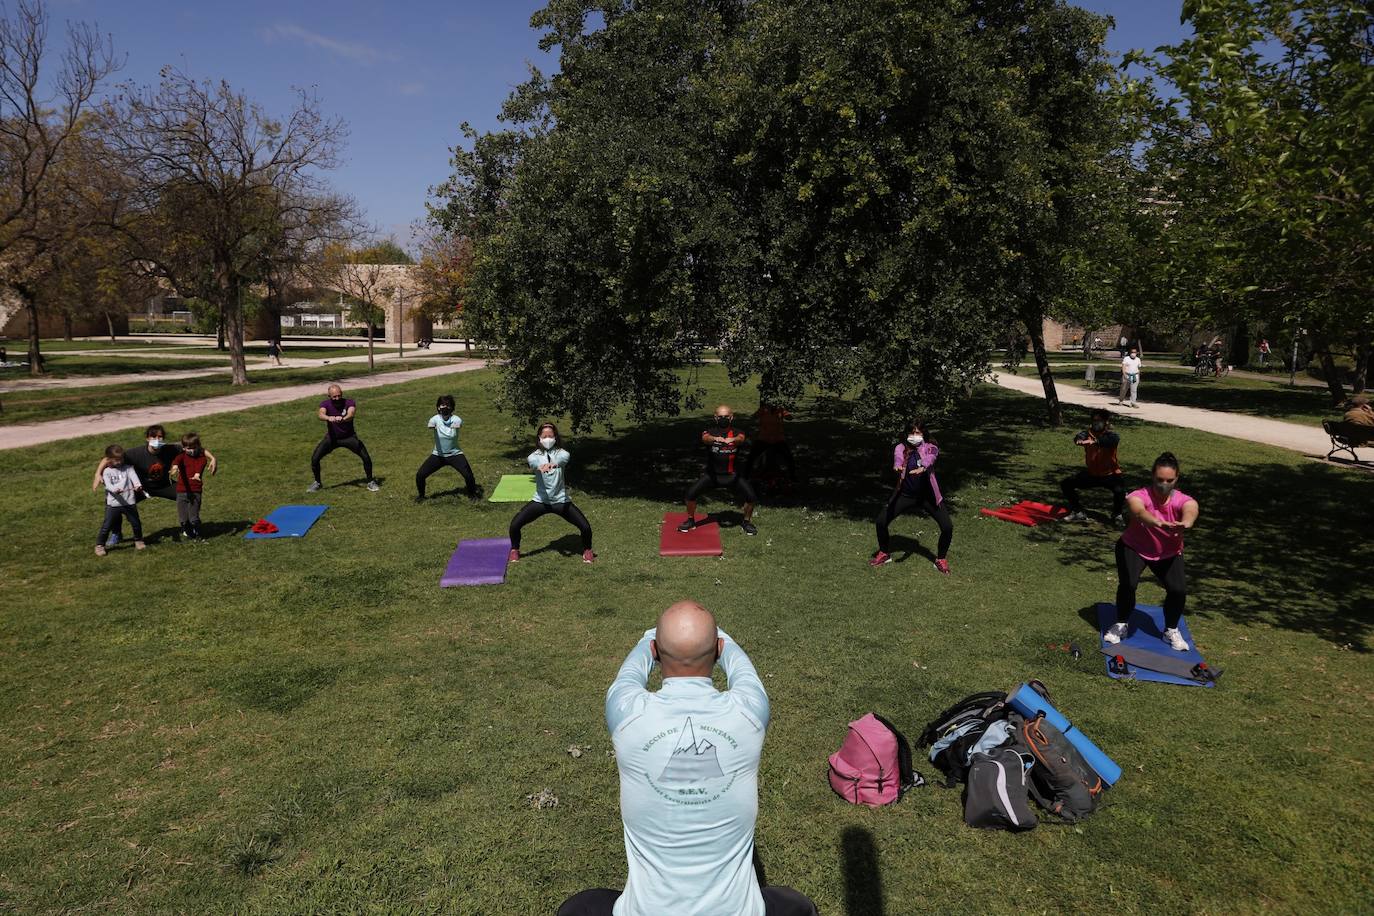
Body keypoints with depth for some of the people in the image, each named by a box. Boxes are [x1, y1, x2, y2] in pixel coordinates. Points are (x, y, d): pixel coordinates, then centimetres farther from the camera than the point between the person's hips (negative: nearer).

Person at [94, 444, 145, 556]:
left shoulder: (128, 468, 5)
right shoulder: (107, 471, 1)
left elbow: (133, 476, -11)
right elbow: (108, 485, -13)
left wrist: (138, 485, -33)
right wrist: (115, 490, -35)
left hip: (129, 502, 2)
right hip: (113, 504, -2)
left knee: (136, 523, 12)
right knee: (106, 526, -1)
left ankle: (138, 540, 33)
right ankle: (99, 545, 12)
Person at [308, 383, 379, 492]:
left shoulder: (349, 402, -20)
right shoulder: (325, 404, -16)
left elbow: (351, 414, -41)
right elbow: (320, 414, -38)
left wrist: (343, 418, -65)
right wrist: (328, 418, -62)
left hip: (349, 437, -1)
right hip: (331, 437, 1)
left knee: (366, 457, -14)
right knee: (314, 459, -7)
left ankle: (371, 482, 8)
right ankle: (317, 483, 18)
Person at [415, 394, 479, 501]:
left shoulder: (456, 419, -13)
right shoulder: (436, 419, -13)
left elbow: (459, 423, -37)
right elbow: (431, 425, -37)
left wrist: (456, 425, -60)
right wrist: (432, 426, -60)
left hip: (454, 454, -1)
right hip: (438, 455, 1)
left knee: (468, 475, -20)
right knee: (420, 475, -7)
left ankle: (472, 493, 11)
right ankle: (420, 494, 24)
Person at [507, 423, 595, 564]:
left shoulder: (560, 452, -4)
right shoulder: (536, 454, -2)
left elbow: (565, 457, -29)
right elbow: (532, 461, -27)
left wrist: (555, 463, -54)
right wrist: (539, 466, -53)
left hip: (561, 501, -1)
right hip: (540, 500, 1)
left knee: (585, 527, -14)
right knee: (515, 524, -13)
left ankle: (587, 550, 17)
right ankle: (514, 550, 16)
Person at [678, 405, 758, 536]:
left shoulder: (736, 433, -6)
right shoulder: (710, 432, -6)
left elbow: (741, 439, -31)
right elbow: (705, 438, -31)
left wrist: (733, 440, -56)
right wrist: (715, 438, -55)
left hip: (732, 475, 0)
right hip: (712, 474, 0)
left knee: (751, 497, -13)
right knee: (691, 493, -12)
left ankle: (746, 522, 15)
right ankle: (690, 520, 15)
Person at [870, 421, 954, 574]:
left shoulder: (930, 448, -7)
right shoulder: (901, 448, -5)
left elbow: (930, 458, -31)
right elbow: (898, 457, -29)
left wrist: (923, 467, -55)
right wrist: (897, 466, -54)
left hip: (928, 495, -1)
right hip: (905, 494, 1)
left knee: (947, 527, -13)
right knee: (881, 521, -6)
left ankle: (941, 559, 14)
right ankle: (885, 553, 20)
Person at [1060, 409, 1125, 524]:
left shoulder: (1111, 434, -13)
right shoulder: (1088, 433, -5)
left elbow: (1113, 440, -39)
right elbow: (1079, 437, -29)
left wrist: (1095, 441, -59)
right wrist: (1079, 440, -56)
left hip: (1110, 474, -4)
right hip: (1091, 473, 4)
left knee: (1120, 490, -32)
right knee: (1066, 484, -3)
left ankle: (1117, 514, 1)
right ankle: (1078, 512, 14)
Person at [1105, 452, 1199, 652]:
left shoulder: (1183, 500, -26)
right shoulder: (1139, 497, -31)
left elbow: (1191, 510, -51)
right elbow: (1140, 512, -55)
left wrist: (1184, 523, -77)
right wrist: (1159, 523, -79)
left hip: (1168, 553, 2)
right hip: (1133, 548, -2)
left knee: (1178, 589, -16)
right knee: (1127, 583, -24)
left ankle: (1171, 631, 13)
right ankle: (1121, 625, 4)